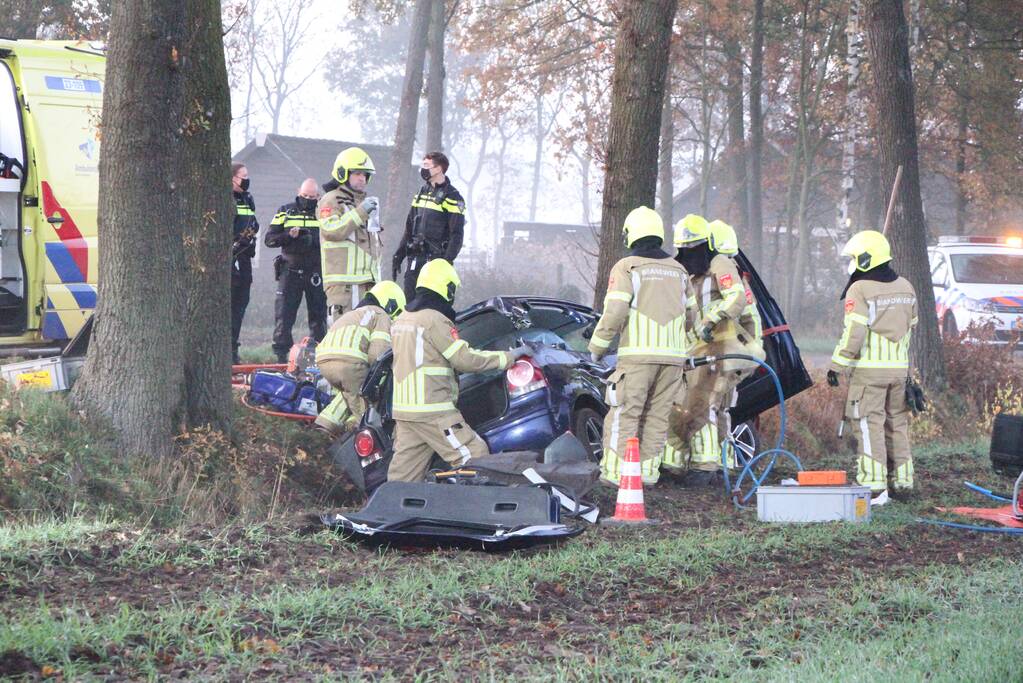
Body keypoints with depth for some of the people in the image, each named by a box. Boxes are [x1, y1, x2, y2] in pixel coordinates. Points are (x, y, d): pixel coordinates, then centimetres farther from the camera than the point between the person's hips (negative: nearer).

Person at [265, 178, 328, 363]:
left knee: (318, 315, 2)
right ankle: (281, 356, 2)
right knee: (283, 315, -3)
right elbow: (269, 239, 3)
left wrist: (314, 240, -18)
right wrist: (288, 235, -14)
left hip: (316, 272, 0)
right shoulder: (285, 212, 8)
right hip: (290, 270, 0)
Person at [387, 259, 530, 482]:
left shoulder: (402, 319, 16)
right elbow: (466, 359, -11)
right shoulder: (435, 320, -11)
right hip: (432, 411, -9)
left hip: (403, 409, 9)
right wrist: (508, 357, -3)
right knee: (474, 458, -7)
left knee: (403, 474, 9)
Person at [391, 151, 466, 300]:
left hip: (436, 260, -7)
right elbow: (409, 228, 21)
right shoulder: (422, 192, 16)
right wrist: (399, 255, 15)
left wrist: (447, 262, -21)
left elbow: (457, 235, -11)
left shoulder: (452, 197, -7)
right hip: (415, 260, 7)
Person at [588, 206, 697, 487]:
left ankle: (615, 472, -6)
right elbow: (690, 314, 19)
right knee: (657, 414, 9)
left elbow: (614, 312, -12)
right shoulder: (677, 270, 14)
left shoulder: (626, 268, -4)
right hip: (672, 354, 5)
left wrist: (597, 346, -1)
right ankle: (648, 471, 9)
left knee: (625, 413, -2)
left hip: (638, 353, -5)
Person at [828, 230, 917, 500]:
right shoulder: (905, 287, 12)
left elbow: (853, 334, -16)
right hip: (899, 367, 7)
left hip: (869, 368, -7)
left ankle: (874, 486, -10)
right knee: (897, 423, 14)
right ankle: (902, 482, 18)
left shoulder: (860, 290, -11)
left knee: (869, 425, -5)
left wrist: (837, 366, -11)